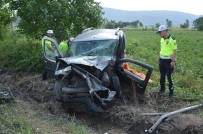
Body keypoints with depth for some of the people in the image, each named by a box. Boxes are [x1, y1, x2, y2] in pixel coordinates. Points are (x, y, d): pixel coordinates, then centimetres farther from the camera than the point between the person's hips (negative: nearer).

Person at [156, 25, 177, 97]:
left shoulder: (172, 39, -14)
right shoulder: (162, 39, 8)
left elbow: (175, 51, -14)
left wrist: (173, 61, -18)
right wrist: (159, 57, 17)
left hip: (169, 61, -7)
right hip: (162, 60, 7)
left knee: (170, 77, 0)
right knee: (162, 76, 16)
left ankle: (171, 91, 12)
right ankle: (162, 88, 31)